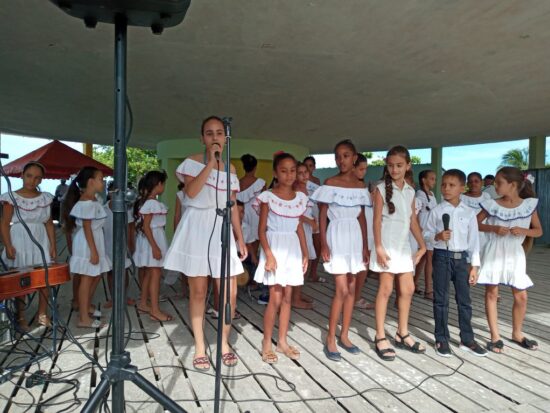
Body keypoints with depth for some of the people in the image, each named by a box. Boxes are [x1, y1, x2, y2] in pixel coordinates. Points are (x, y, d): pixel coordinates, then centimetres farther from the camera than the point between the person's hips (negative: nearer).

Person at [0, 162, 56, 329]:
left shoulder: (45, 198, 4)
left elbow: (49, 223, 8)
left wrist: (52, 245, 2)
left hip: (41, 241, 3)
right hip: (20, 242, -3)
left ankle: (43, 314, 17)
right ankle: (20, 317, 16)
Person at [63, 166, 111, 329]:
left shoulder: (92, 200, 13)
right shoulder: (87, 203, -19)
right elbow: (87, 228, -22)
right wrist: (93, 251, -23)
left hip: (94, 243, 10)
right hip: (87, 245, -10)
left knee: (96, 276, 20)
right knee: (87, 279, -4)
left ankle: (87, 306, 37)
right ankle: (84, 318, 3)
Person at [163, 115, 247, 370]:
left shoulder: (229, 169, 12)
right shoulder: (193, 161, -1)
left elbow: (232, 206, 13)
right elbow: (191, 191, -19)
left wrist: (240, 238, 10)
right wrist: (211, 162, -18)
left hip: (221, 230, 4)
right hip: (197, 228, -4)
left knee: (230, 293, 1)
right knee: (198, 291, 4)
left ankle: (224, 342, 22)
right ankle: (199, 346, 20)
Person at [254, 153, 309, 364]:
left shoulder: (300, 197, 6)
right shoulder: (268, 196, -7)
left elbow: (299, 227, 13)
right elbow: (261, 229, -8)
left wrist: (305, 253, 10)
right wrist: (269, 255, -17)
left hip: (293, 249, 5)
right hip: (275, 248, -5)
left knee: (287, 297, 10)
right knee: (276, 299, -3)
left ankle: (282, 341, 22)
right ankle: (266, 343, 12)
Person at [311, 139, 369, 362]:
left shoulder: (360, 185, 8)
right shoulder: (330, 183, -5)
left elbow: (362, 217, 11)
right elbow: (322, 215, -6)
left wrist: (365, 245, 9)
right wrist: (323, 243, -13)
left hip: (355, 236, 5)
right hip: (337, 235, -5)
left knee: (351, 288, 9)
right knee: (342, 290, -8)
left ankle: (344, 335, 21)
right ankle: (330, 339, 6)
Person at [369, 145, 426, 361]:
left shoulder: (410, 191, 10)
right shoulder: (381, 189, -6)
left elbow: (413, 220, 13)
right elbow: (377, 220, -11)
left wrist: (422, 246, 10)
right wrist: (379, 247, -17)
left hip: (404, 245, 6)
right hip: (387, 245, -6)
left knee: (408, 289, 9)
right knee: (385, 289, -2)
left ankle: (402, 334, 24)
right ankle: (380, 337, 9)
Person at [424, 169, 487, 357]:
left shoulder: (469, 212, 2)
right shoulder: (436, 211, -3)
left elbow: (474, 240, 4)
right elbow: (426, 234, 0)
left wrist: (474, 266, 1)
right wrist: (437, 237, -22)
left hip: (462, 258, 2)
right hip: (442, 257, -2)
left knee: (464, 300, 9)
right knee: (441, 299, 6)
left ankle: (467, 340, 23)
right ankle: (442, 339, 17)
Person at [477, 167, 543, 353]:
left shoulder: (529, 204, -3)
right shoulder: (492, 205, -7)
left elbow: (538, 231, 4)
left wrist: (523, 231, -16)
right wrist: (493, 228, -15)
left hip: (515, 254, 2)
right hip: (494, 253, -1)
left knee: (521, 296, 7)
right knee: (492, 293, 2)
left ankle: (517, 333, 29)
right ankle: (495, 336, 14)